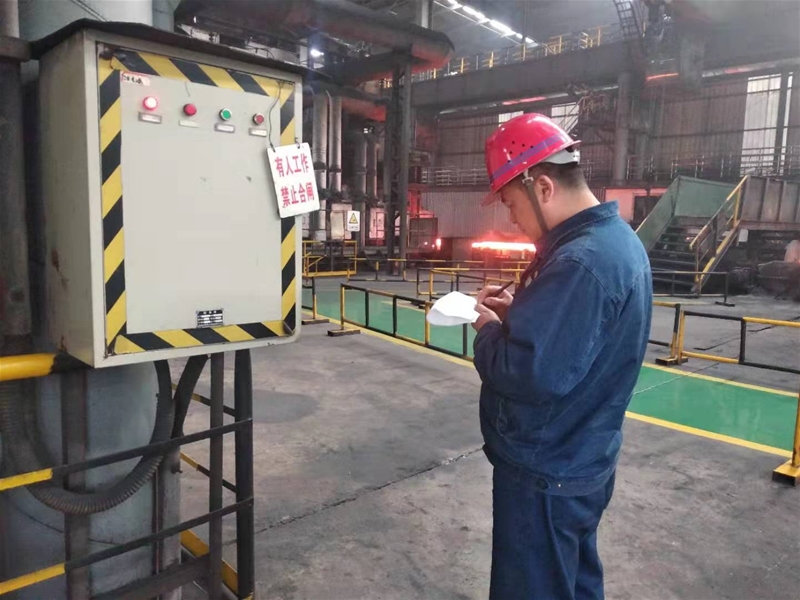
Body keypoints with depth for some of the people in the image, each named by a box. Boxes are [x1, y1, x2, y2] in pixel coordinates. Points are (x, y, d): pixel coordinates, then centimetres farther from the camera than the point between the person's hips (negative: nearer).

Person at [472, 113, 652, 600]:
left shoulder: (580, 261, -28)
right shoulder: (618, 238, 5)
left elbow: (532, 374, -33)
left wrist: (489, 331, -15)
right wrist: (519, 310, 2)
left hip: (545, 473, -9)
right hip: (582, 460, 10)